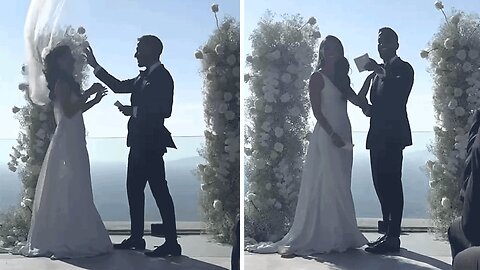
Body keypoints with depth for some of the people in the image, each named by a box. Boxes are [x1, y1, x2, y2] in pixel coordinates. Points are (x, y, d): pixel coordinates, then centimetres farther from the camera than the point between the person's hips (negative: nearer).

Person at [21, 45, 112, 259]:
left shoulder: (66, 83, 19)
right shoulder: (62, 83, -10)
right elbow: (69, 111, -20)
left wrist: (95, 99, 17)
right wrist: (88, 93, -15)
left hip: (72, 141, 10)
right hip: (67, 142, -10)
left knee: (74, 190, 12)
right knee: (68, 190, -7)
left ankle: (74, 238, 18)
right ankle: (64, 241, -2)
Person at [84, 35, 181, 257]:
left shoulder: (162, 77, -11)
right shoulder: (143, 77, 16)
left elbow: (165, 111, -19)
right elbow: (119, 86, 22)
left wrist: (134, 110, -12)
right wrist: (95, 66, 22)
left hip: (151, 143, -10)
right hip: (138, 141, 10)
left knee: (159, 190, -6)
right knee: (134, 189, 14)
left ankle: (171, 243, 0)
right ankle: (136, 238, 26)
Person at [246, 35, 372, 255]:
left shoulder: (342, 77, 16)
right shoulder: (318, 77, -4)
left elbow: (357, 101, 12)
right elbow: (317, 110, -11)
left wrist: (369, 78, 4)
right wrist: (332, 134, -17)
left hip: (343, 134, 7)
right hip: (326, 135, -7)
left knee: (341, 186, 9)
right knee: (325, 185, -6)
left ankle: (340, 235, 16)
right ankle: (322, 236, 1)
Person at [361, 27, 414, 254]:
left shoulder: (403, 68, -1)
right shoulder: (381, 73, 23)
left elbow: (398, 92, -19)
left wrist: (380, 71, -19)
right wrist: (369, 109, 4)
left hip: (393, 135, -8)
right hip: (378, 135, 9)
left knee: (391, 183, -10)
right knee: (382, 184, 8)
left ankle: (393, 236, -9)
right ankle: (388, 231, 15)